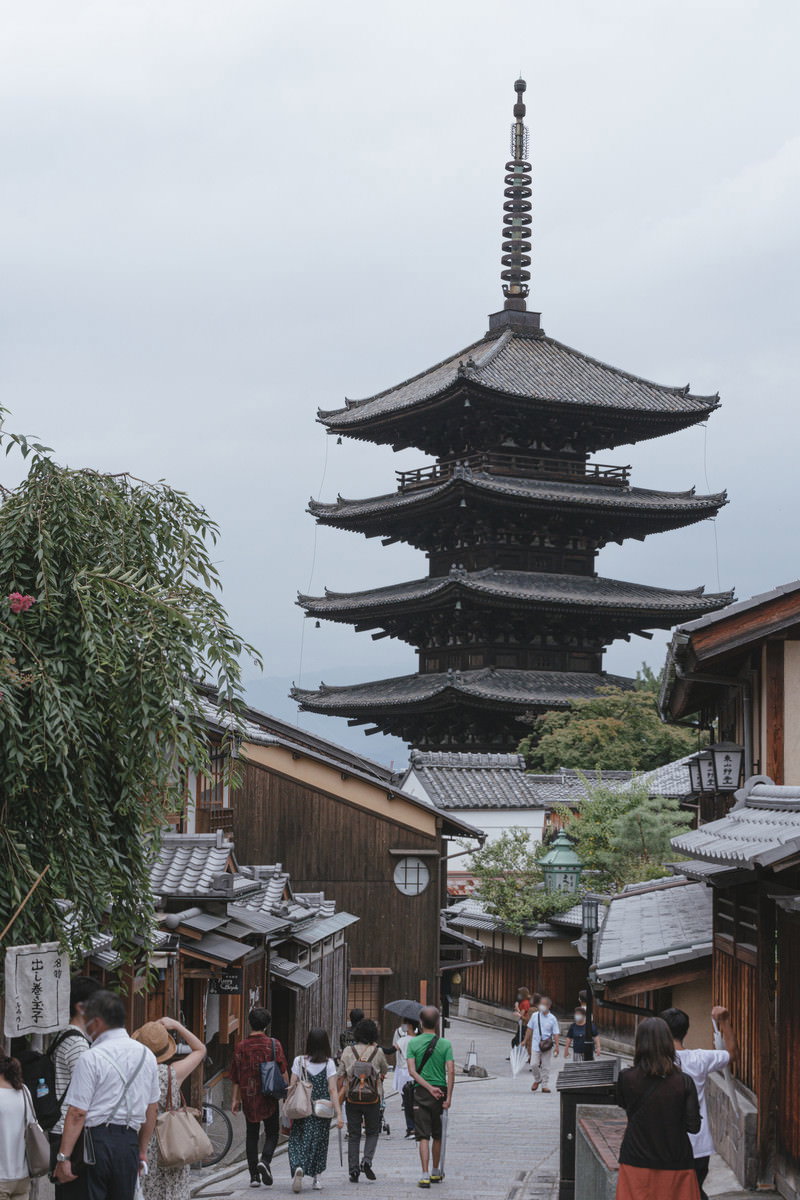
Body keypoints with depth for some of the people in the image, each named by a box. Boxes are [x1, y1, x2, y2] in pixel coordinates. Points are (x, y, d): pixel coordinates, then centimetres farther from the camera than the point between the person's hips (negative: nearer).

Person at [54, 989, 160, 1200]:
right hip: (129, 1142, 5)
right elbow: (152, 1110, 16)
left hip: (95, 1141, -5)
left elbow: (77, 1113, -12)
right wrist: (142, 1152, 24)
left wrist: (63, 1157, -12)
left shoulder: (91, 1059, -8)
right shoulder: (146, 1055, 11)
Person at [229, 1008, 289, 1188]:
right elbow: (283, 1072, -5)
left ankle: (254, 1176, 8)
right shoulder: (274, 1044, -4)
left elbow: (235, 1077, 3)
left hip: (248, 1097, 2)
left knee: (251, 1135, 10)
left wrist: (235, 1099, 9)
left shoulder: (241, 1046, 1)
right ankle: (265, 1161, -17)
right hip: (269, 1097, -2)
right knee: (272, 1133, 9)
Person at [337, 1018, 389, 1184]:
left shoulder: (347, 1051, 0)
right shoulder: (377, 1052, -2)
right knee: (372, 1132, 13)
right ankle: (367, 1161, -9)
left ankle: (353, 1170, 5)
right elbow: (385, 1070, 16)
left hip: (352, 1098, 1)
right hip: (372, 1099, -1)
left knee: (353, 1135, 8)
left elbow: (341, 1075, 1)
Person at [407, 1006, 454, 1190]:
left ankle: (425, 1175, -14)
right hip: (441, 1090, 1)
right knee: (437, 1135, 16)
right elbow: (451, 1071, -10)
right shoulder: (445, 1044, -3)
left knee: (423, 1136, -3)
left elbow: (412, 1071, -10)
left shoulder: (413, 1043, -2)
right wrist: (448, 1097, -9)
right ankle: (435, 1173, 28)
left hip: (421, 1092, -1)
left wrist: (429, 1088, -10)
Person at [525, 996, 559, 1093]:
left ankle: (545, 1085, 13)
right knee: (534, 1064, -5)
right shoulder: (535, 1015, 2)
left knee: (546, 1066, 2)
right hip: (536, 1045, 1)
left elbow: (556, 1034, -1)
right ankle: (537, 1080, 22)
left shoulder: (552, 1019, -2)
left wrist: (557, 1046, -9)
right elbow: (530, 1029, 12)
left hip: (547, 1046, -1)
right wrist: (525, 1041, 13)